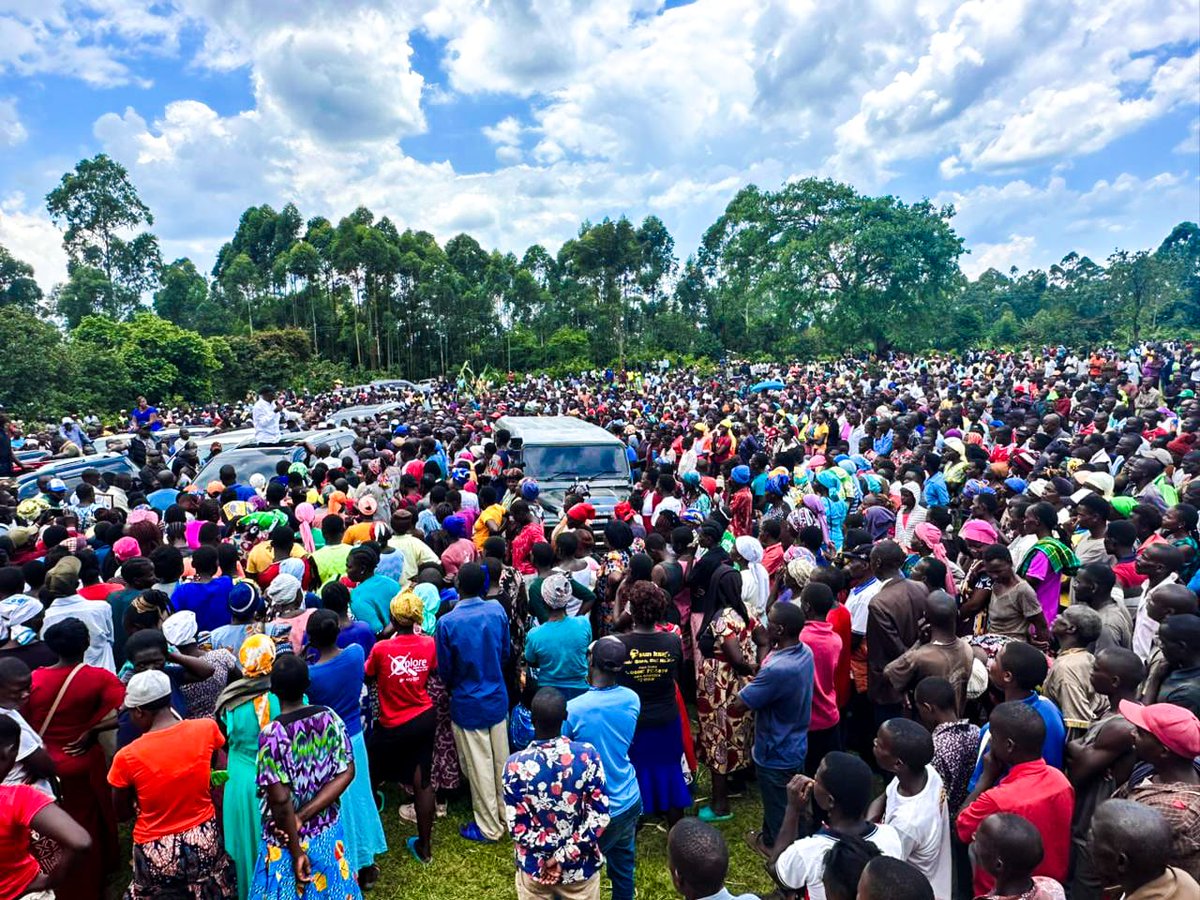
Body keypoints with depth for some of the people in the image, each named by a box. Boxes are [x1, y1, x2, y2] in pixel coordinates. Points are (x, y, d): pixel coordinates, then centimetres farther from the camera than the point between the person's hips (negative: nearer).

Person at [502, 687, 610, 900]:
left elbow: (517, 827, -16)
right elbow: (599, 816, -17)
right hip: (580, 866, 0)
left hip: (534, 866, 0)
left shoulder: (515, 765, -20)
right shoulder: (587, 755, -19)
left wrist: (555, 853, -7)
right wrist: (566, 855, -14)